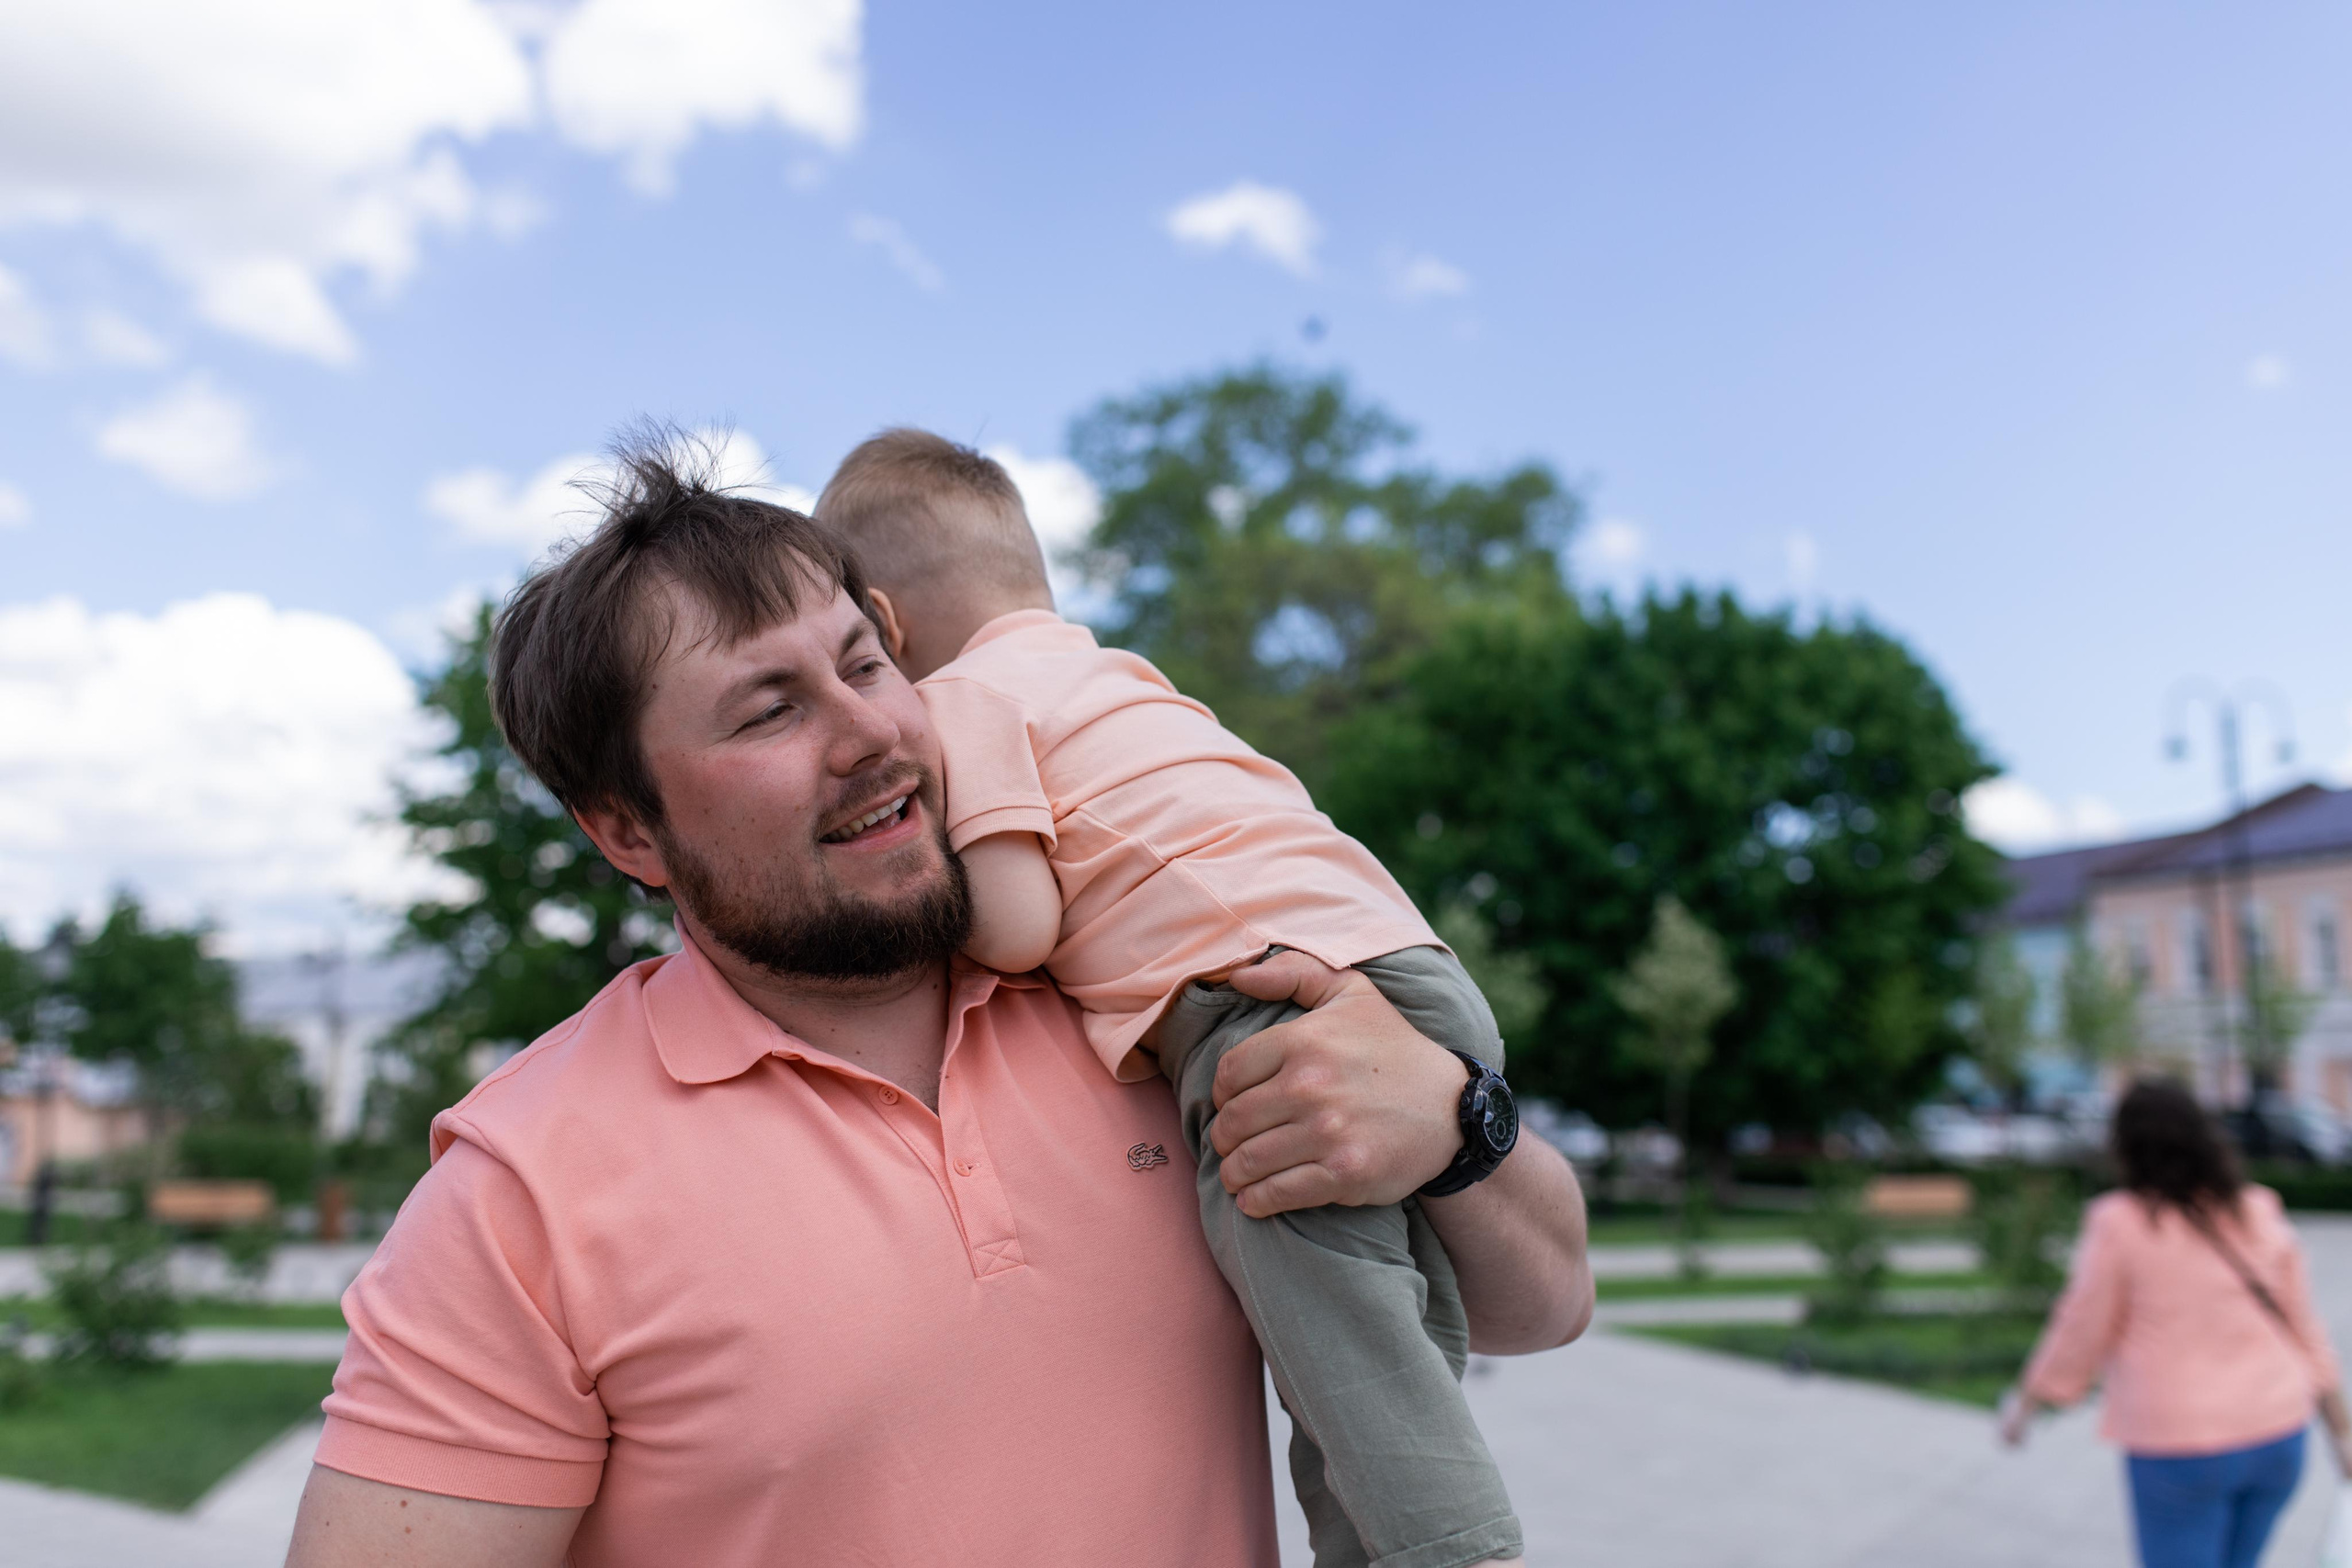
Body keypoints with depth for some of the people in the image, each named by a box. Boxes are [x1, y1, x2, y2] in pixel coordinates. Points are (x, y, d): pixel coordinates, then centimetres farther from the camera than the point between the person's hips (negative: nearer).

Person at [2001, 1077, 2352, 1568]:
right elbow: (2305, 1332, 5)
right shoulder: (2261, 1215, 1)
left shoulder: (2120, 1223, -13)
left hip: (2179, 1445, -5)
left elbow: (2079, 1331, -7)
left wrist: (2024, 1402, 8)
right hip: (2276, 1434, 5)